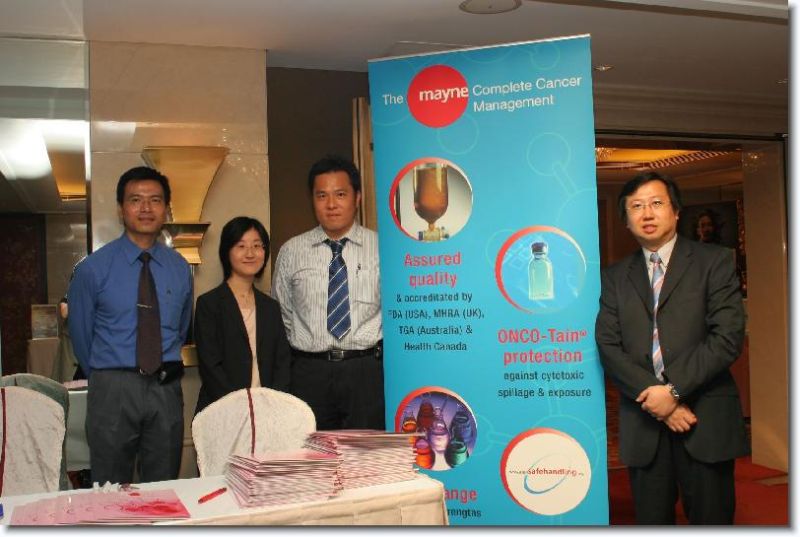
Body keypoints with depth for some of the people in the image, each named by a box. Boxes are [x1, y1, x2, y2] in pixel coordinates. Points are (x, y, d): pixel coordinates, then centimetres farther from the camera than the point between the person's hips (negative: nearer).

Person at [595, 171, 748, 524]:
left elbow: (728, 337, -7)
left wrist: (673, 390, -14)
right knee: (651, 521, 9)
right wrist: (656, 399, -11)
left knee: (711, 519, 6)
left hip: (706, 421, -2)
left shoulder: (714, 261, 3)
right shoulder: (615, 277, 11)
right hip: (643, 424, 2)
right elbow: (608, 346, 1)